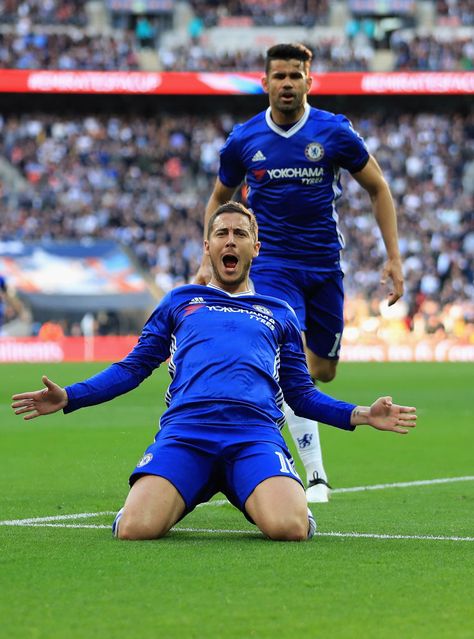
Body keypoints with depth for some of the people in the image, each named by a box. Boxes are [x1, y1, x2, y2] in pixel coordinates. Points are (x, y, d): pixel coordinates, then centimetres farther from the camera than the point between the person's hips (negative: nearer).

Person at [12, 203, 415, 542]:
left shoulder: (279, 314, 28)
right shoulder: (180, 302, 27)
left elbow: (301, 395, 27)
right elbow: (132, 369, 24)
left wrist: (361, 415, 10)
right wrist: (67, 398, 10)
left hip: (256, 433, 0)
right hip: (184, 430, 0)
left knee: (289, 528, -31)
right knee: (135, 529, -27)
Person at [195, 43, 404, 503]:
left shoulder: (335, 133, -5)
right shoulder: (243, 140, -3)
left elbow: (378, 189, 5)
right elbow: (219, 198, 14)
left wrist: (393, 256, -1)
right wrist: (208, 259, 7)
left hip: (324, 265, 2)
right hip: (271, 265, -2)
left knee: (322, 371, 9)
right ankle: (315, 476, -19)